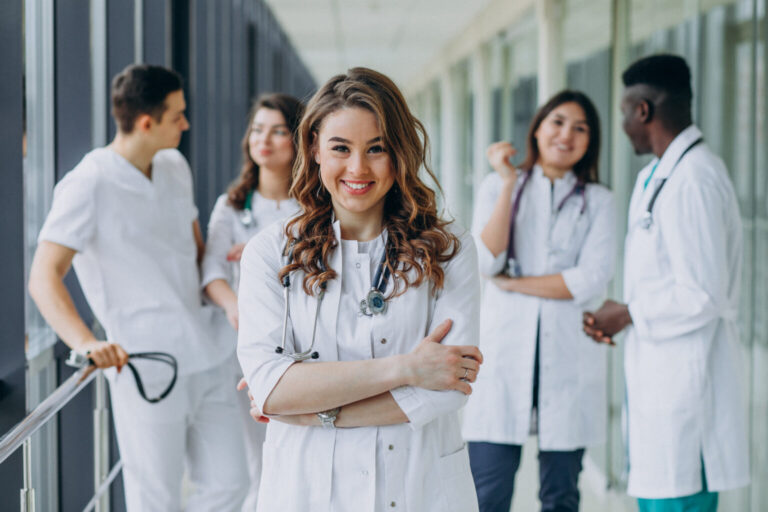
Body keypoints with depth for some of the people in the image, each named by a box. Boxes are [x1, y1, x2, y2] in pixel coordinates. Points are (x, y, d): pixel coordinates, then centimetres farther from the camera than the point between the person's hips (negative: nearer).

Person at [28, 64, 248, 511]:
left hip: (208, 355, 7)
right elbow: (44, 278, -17)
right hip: (147, 367, -7)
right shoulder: (88, 185, -10)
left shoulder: (175, 168, 14)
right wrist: (85, 343, -33)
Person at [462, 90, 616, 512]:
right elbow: (487, 262, -5)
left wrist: (513, 283, -5)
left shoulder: (598, 201, 9)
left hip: (569, 355, 1)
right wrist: (508, 184, -7)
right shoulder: (498, 186, 10)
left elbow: (592, 281, -5)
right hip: (505, 348, 0)